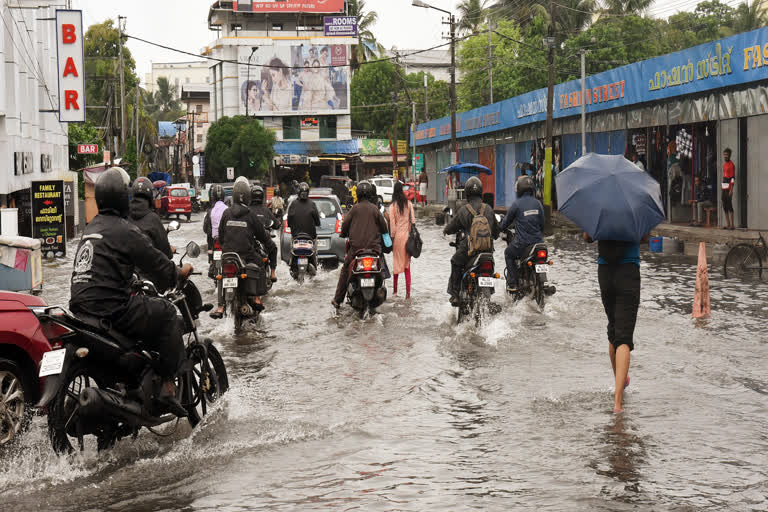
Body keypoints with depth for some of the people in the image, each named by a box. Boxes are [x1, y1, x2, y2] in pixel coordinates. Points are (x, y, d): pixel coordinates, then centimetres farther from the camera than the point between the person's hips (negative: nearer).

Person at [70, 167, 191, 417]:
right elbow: (157, 265, -6)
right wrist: (180, 272, 13)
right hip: (112, 310, -9)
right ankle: (167, 386, -5)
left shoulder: (90, 228, 17)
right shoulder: (125, 230, -10)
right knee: (167, 314, 3)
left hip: (81, 308, 9)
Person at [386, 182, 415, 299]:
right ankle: (408, 292, -1)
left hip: (397, 236, -2)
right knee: (407, 265, 4)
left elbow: (392, 224, -7)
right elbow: (412, 221, 1)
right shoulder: (409, 204, -1)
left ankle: (395, 290, 18)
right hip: (407, 236, 2)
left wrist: (392, 237, 1)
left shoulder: (392, 206, -7)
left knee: (396, 263, 11)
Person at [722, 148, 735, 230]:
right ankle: (727, 224, 13)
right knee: (725, 206, 9)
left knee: (729, 206, -9)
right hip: (724, 188, 9)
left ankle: (732, 225, -9)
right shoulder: (724, 164, 17)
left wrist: (731, 190, -21)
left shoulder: (731, 165, -10)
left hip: (728, 189, -9)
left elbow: (733, 178, -15)